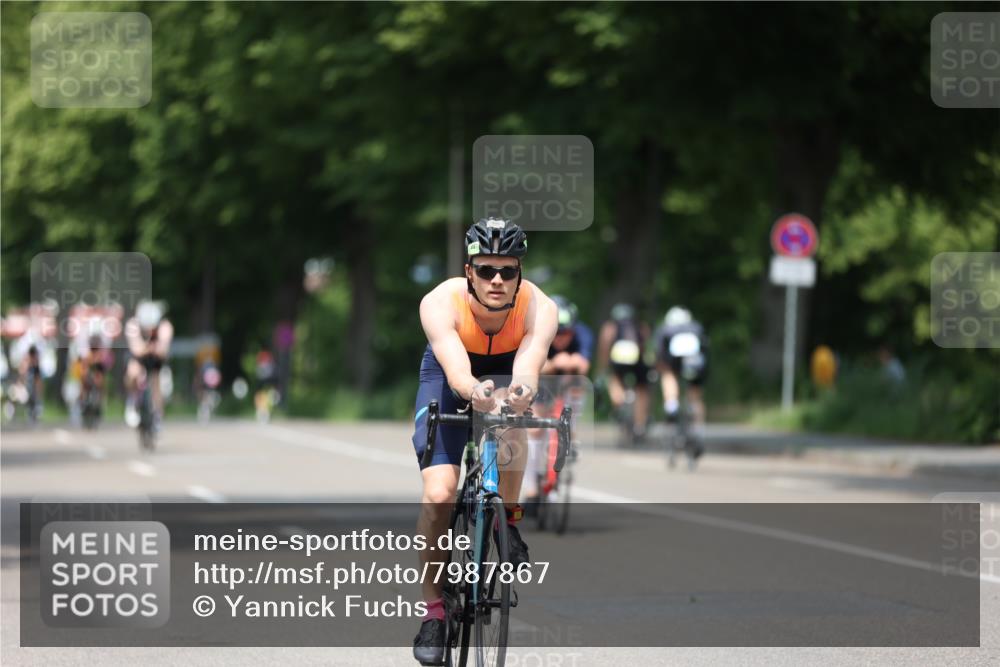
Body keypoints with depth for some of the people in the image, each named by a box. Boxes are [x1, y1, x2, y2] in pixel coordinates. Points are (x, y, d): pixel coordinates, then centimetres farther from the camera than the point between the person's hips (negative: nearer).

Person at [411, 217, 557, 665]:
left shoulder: (539, 309, -33)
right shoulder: (441, 304, -34)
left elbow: (529, 364, -49)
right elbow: (454, 366, -49)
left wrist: (520, 392, -73)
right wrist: (474, 392, -72)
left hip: (506, 370, 1)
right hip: (450, 378, 0)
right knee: (439, 494, -16)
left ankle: (508, 520, -11)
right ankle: (434, 609, 0)